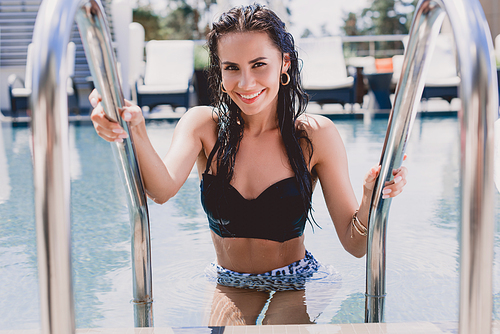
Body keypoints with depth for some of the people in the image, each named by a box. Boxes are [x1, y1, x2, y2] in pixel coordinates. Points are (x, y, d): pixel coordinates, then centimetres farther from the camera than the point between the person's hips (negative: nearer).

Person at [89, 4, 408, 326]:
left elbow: (355, 245, -16)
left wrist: (371, 199, -37)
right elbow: (162, 190, -33)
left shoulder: (315, 134, -16)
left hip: (296, 285, 0)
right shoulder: (203, 125, -12)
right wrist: (135, 132, -52)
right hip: (230, 285, 1)